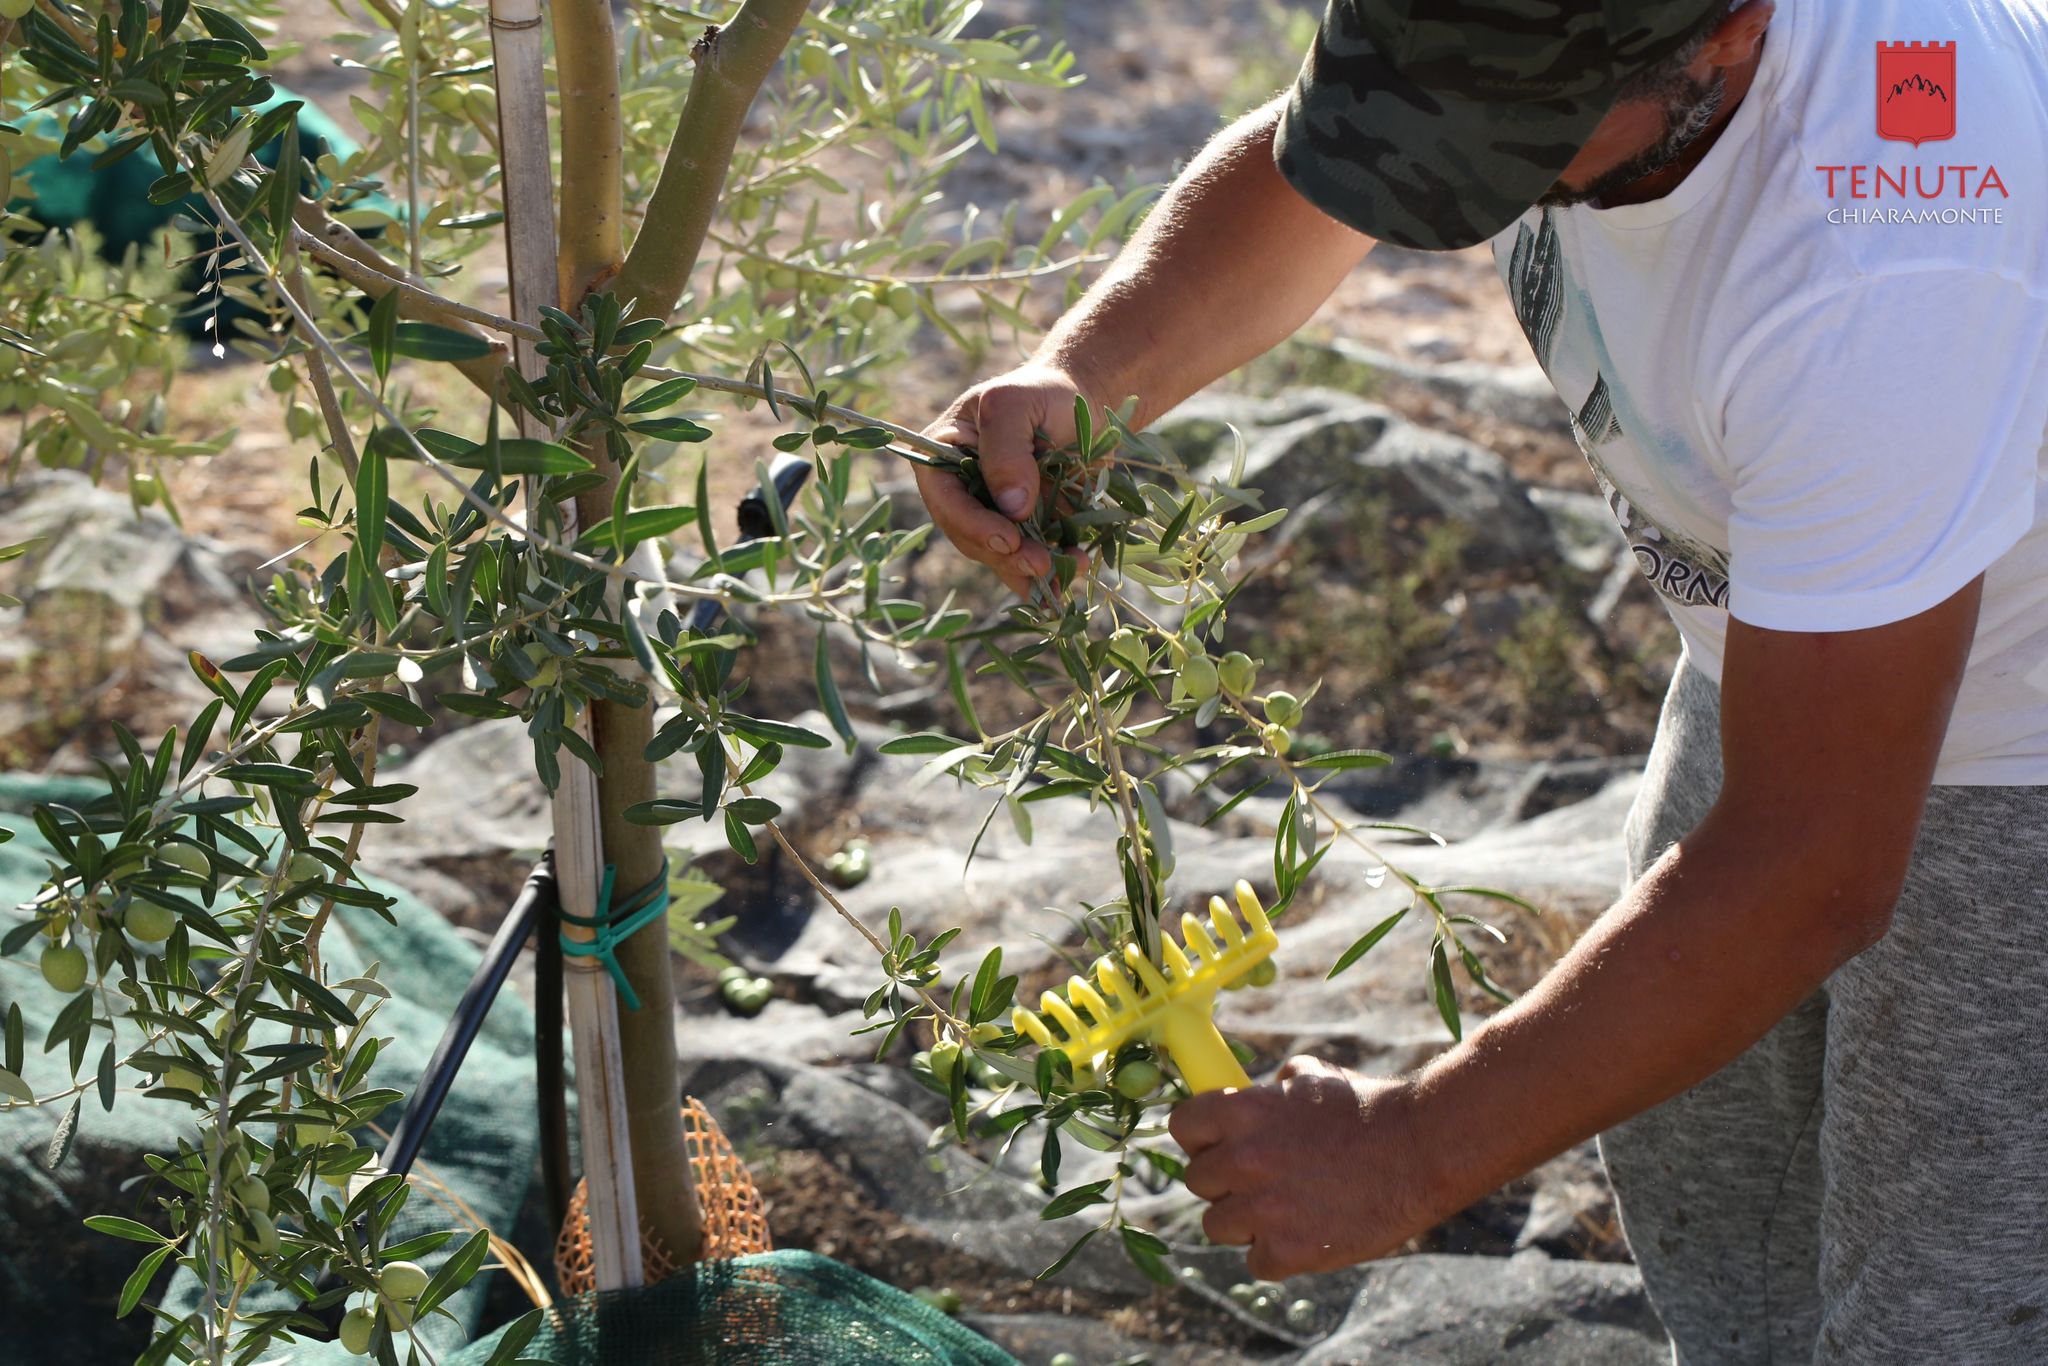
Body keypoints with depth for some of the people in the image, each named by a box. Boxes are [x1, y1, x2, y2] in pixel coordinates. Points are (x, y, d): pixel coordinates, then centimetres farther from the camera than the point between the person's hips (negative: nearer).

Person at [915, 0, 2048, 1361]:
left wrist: (1410, 1155, -30)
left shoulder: (1888, 271, -43)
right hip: (1783, 649, 8)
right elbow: (1297, 175, 0)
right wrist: (1070, 376, -21)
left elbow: (1808, 875, -38)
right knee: (1701, 1192, 23)